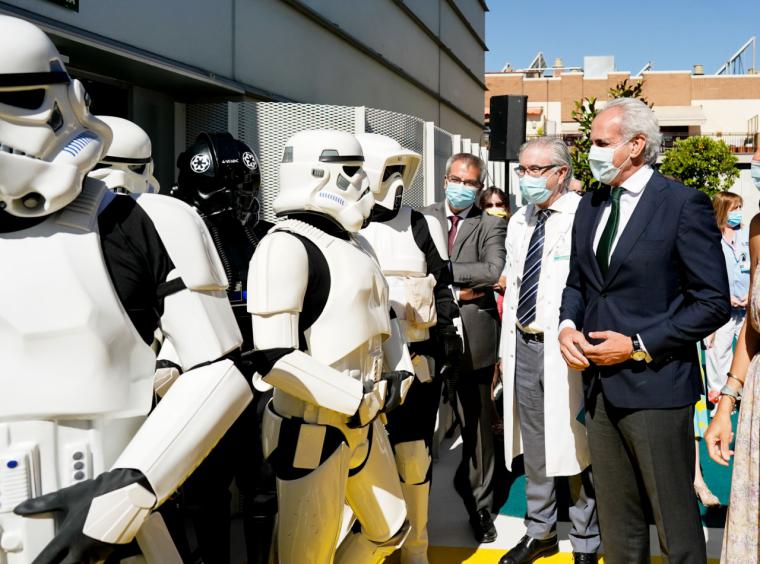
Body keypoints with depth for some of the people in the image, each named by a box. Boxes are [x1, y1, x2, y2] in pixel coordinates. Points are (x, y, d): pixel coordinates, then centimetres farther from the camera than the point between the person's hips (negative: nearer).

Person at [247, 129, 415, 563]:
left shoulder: (351, 244, 12)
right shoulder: (287, 246, -17)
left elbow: (381, 315, 23)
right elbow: (274, 360, -25)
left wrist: (400, 372, 4)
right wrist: (358, 399, -18)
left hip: (363, 424, 9)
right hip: (310, 432, -9)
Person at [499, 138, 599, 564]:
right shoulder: (518, 223, 13)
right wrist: (507, 347, 16)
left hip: (566, 350, -7)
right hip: (523, 346, 7)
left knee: (575, 446, 2)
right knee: (533, 447, 17)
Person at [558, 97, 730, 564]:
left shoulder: (685, 205, -10)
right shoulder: (590, 206, 11)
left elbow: (714, 303, -11)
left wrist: (638, 346, -15)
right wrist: (567, 325, -1)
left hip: (655, 383, -6)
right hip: (601, 384, 6)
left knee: (676, 524, 7)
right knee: (617, 523, 17)